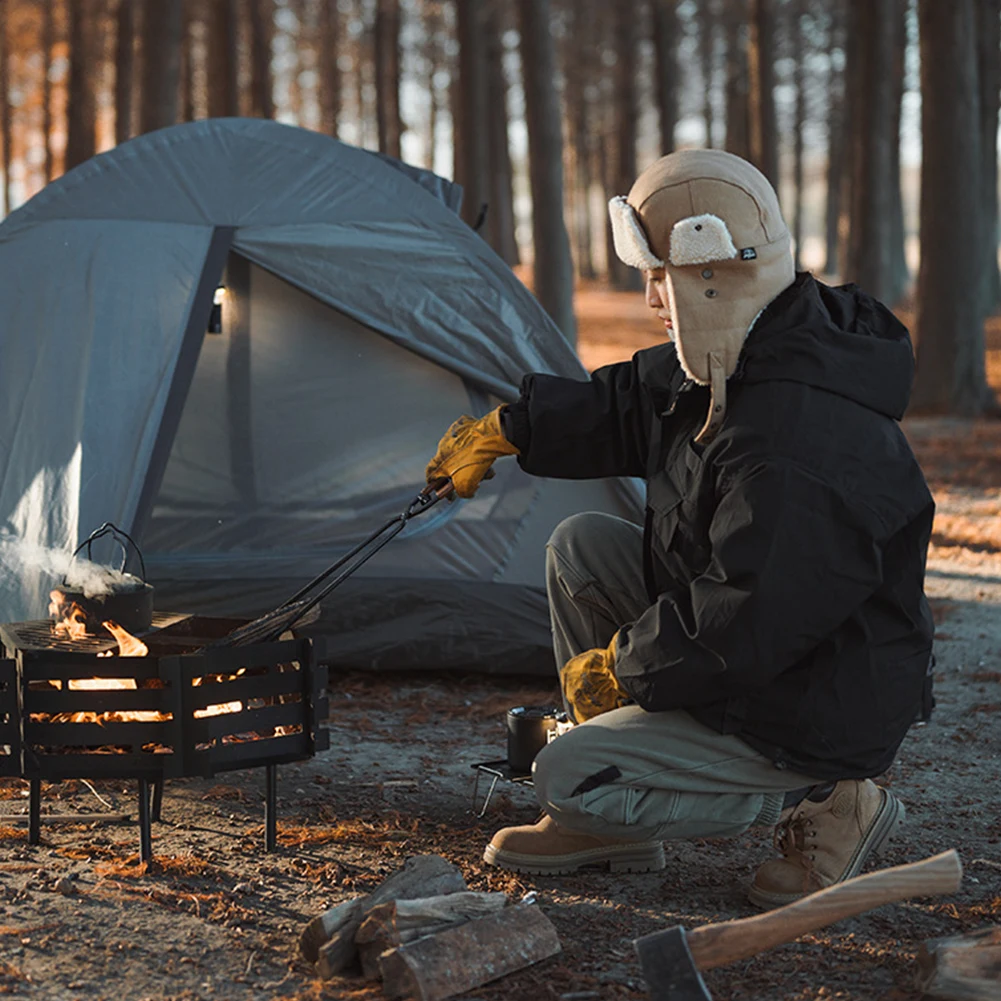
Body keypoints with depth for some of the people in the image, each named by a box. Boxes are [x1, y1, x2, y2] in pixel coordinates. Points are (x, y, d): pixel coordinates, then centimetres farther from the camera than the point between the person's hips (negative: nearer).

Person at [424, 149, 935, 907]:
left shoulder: (798, 448, -34)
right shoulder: (749, 358, -1)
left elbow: (738, 628, -31)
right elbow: (627, 404, 18)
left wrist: (623, 665, -15)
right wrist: (505, 430, 15)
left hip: (816, 721, -10)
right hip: (756, 653, 10)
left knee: (565, 779, -11)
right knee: (581, 547, 10)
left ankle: (826, 802, -3)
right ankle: (614, 825, 17)